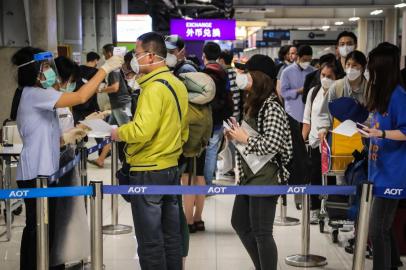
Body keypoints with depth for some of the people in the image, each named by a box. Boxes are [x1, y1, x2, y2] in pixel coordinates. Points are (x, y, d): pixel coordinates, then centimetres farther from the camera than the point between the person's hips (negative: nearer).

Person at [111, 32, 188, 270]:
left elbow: (142, 130, -26)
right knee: (171, 235, 14)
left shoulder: (155, 87, -18)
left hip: (148, 172, -9)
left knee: (150, 241, 0)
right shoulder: (177, 84, 10)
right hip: (172, 168, 9)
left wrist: (118, 133, -9)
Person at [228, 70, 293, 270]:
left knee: (261, 232, -4)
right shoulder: (252, 106, 15)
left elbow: (272, 144, -23)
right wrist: (236, 135, 7)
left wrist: (245, 139, -13)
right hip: (248, 176, 10)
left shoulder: (271, 107, -13)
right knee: (239, 223, 17)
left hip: (265, 178, -10)